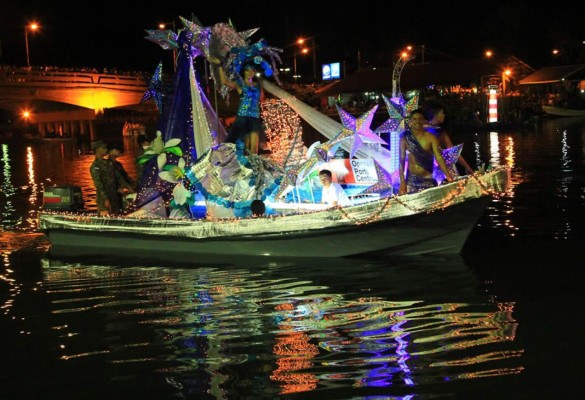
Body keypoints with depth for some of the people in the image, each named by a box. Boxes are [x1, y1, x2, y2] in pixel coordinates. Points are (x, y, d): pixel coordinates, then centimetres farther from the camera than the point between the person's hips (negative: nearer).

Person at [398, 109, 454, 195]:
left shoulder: (431, 138, -3)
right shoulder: (405, 138, 0)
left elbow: (439, 158, -10)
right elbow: (401, 160, -2)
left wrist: (448, 176, -23)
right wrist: (402, 181, -12)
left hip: (428, 179, 0)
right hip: (411, 179, 0)